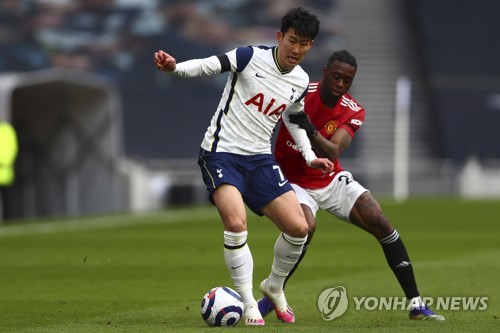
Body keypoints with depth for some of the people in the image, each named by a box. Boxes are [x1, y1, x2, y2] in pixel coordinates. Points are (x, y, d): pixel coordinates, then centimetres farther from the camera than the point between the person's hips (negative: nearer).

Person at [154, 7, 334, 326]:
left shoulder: (300, 82, 5)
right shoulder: (251, 57, -12)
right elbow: (208, 66, -20)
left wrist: (309, 156, 14)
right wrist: (175, 67, -39)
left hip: (260, 158, 5)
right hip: (221, 153, -5)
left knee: (298, 227, -5)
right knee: (236, 223, -26)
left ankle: (274, 287, 22)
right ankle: (248, 304, -11)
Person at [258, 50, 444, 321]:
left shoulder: (353, 112, -10)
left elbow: (332, 153, -26)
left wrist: (310, 131, -44)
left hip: (332, 180, 4)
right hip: (295, 183, -4)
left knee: (382, 225, -10)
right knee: (306, 227, -34)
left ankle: (415, 304, -3)